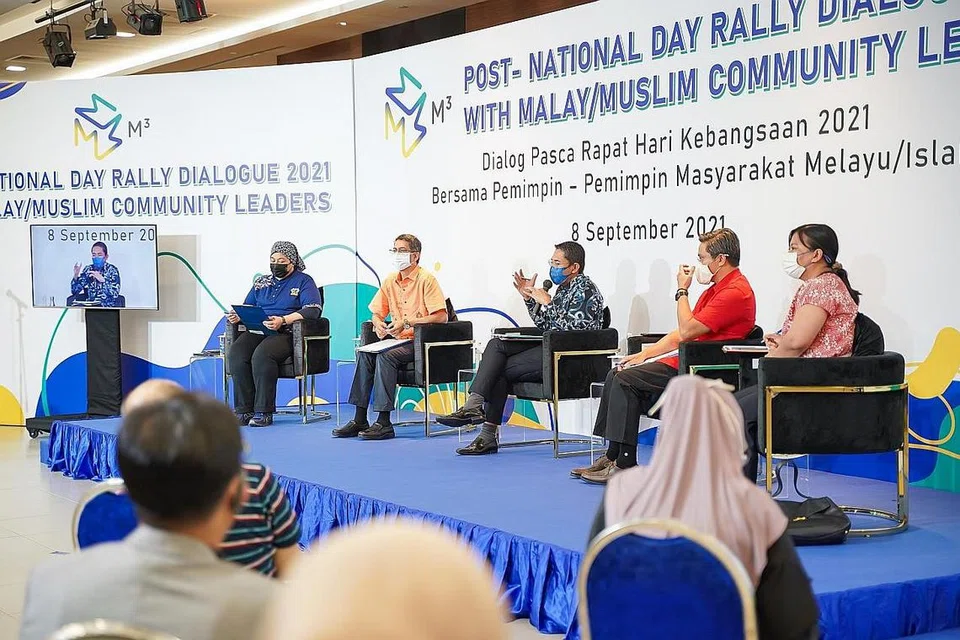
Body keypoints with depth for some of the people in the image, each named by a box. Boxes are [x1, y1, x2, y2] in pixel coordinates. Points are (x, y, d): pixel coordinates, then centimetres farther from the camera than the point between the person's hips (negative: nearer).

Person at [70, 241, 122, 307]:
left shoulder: (112, 270, -4)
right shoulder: (88, 269, 8)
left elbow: (115, 294, -16)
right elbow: (74, 291, 5)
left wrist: (103, 280, -29)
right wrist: (75, 276, -12)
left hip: (108, 307, -4)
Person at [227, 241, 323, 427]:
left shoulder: (304, 281, 7)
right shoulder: (261, 282, 25)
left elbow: (313, 310, -8)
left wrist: (283, 320, -21)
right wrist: (236, 316, 2)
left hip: (286, 333, -5)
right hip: (257, 331, 5)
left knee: (262, 354, -36)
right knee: (236, 353, -28)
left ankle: (264, 412, -30)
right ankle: (244, 410, -25)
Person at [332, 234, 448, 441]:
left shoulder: (426, 279, -8)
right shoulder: (390, 281, 13)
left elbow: (441, 316, -17)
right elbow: (377, 313, 21)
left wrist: (407, 323, -20)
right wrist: (378, 324, -5)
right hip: (397, 340, 7)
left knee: (386, 355, -30)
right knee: (364, 353, -17)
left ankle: (384, 422, -30)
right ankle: (359, 420, -17)